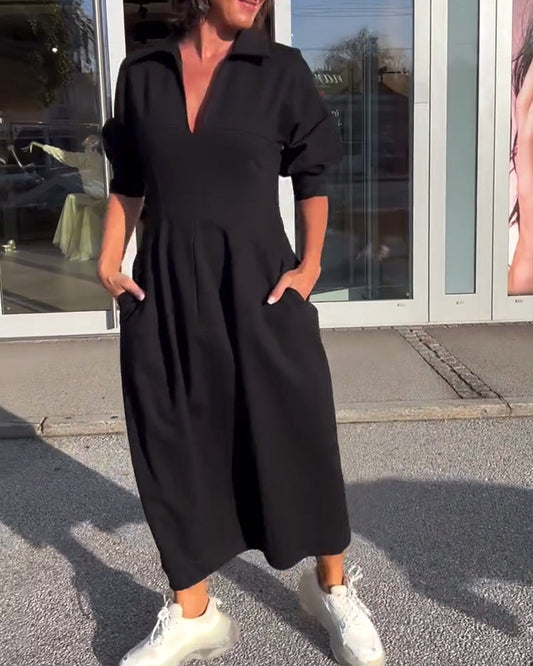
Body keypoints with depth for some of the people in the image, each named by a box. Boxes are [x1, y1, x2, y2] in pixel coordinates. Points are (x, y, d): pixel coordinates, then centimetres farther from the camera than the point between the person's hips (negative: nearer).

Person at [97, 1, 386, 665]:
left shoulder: (280, 69, 1)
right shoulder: (142, 73, 6)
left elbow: (311, 179, 6)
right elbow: (127, 184, 13)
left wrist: (310, 264, -4)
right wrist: (109, 262, 3)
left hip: (257, 281, -2)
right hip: (164, 287, 2)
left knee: (295, 434, 5)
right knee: (173, 443, 8)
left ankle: (333, 588, 29)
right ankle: (191, 612, 26)